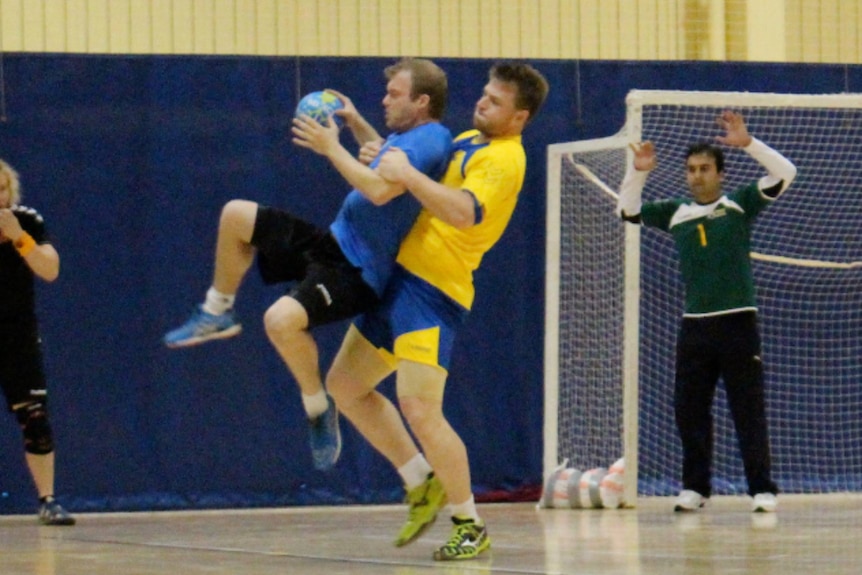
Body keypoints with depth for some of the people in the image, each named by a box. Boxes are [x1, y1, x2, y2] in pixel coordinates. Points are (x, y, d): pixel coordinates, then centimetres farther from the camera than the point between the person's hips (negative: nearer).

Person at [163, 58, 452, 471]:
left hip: (359, 271, -10)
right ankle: (217, 313, 27)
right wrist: (356, 123, 23)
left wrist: (331, 147, -24)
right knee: (236, 216, 11)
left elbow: (380, 189, -35)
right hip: (335, 242, 10)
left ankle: (319, 409, -10)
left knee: (282, 319, -33)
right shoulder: (409, 135, 11)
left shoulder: (429, 140, -20)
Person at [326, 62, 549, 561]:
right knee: (345, 386, 14)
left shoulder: (504, 159, -14)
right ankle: (423, 483, 21)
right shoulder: (465, 141, 16)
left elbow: (464, 212, -32)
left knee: (420, 409, -18)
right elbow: (402, 166, 31)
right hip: (401, 276, 10)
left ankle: (472, 527, -5)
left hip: (433, 292, -10)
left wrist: (407, 174, -28)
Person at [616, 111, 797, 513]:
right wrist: (639, 171, -1)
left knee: (748, 409, -4)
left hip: (737, 323, -4)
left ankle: (762, 488, -2)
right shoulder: (675, 213, 11)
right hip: (694, 325, 4)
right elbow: (628, 211, 14)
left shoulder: (740, 205, 4)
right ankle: (695, 487, 12)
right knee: (689, 409, 4)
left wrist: (746, 143, -14)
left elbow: (784, 173, -4)